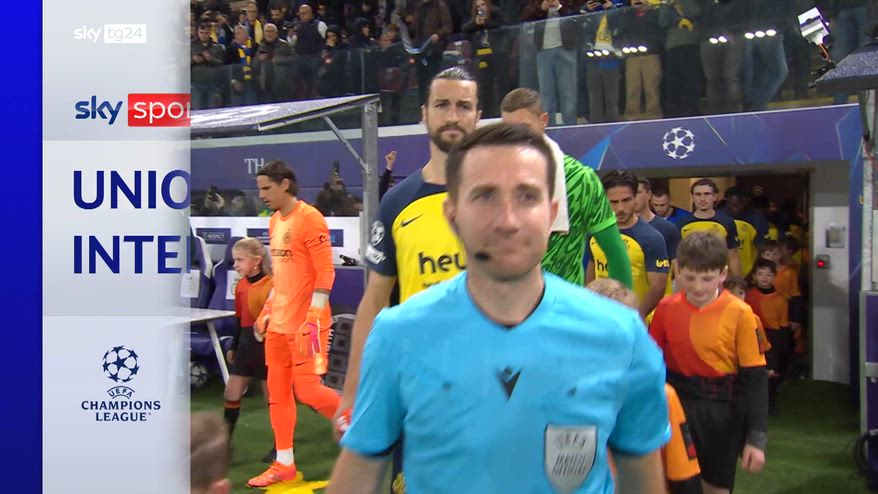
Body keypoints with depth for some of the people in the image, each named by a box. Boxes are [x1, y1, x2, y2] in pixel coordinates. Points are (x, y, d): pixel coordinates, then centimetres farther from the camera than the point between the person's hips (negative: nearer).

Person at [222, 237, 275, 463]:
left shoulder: (272, 284, -15)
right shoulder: (240, 286, 6)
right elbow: (239, 319, 14)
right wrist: (233, 346, 19)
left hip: (266, 344, -6)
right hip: (246, 344, 6)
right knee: (231, 394, 7)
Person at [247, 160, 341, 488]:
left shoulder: (309, 218, -13)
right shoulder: (274, 221, 13)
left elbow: (326, 272, -16)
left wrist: (312, 318, -20)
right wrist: (267, 311, 17)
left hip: (306, 321, -8)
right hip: (279, 321, 8)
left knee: (306, 390, -8)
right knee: (277, 391, 8)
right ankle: (284, 464, 17)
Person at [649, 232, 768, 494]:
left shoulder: (740, 314, -12)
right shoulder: (667, 308, -5)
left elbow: (754, 378, -9)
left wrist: (756, 438, -10)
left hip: (722, 411, -2)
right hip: (676, 403, 2)